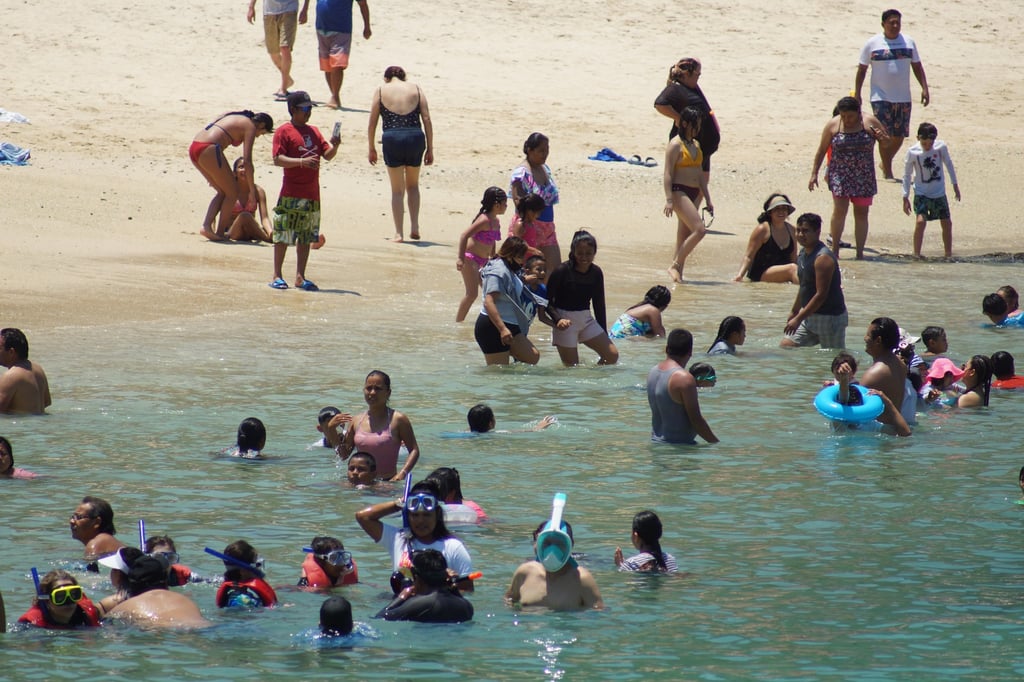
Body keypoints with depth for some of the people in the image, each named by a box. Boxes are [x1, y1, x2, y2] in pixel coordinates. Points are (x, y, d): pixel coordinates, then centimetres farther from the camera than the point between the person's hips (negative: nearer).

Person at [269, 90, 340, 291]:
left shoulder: (314, 131, 15)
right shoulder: (284, 132, -4)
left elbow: (327, 155, 13)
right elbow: (277, 159, -14)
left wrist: (334, 146, -8)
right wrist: (302, 162, -25)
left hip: (312, 195, 6)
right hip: (291, 194, -6)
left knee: (306, 237, 8)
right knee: (283, 236, -3)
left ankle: (300, 277, 14)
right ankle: (277, 276, 4)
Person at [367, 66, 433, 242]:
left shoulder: (381, 91, 9)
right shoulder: (415, 89, 12)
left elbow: (372, 123, 5)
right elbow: (427, 120, 4)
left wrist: (372, 149, 14)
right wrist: (430, 149, 7)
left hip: (392, 138, -1)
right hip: (415, 137, 1)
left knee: (397, 190, 9)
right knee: (413, 185, 22)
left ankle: (399, 233, 5)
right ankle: (414, 227, 12)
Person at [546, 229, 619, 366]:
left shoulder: (596, 273, 1)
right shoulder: (562, 271, -14)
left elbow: (599, 304, 10)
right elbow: (547, 301, -12)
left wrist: (604, 335, 11)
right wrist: (558, 320, -30)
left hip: (586, 319, 5)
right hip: (565, 322, -5)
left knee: (612, 355, -4)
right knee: (571, 367, -8)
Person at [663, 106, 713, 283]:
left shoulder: (696, 145, 17)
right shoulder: (675, 145, -7)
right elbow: (668, 173, -12)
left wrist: (707, 200, 20)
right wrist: (669, 200, -19)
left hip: (694, 194, 8)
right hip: (679, 192, -8)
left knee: (683, 238, 6)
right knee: (699, 230, -19)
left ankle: (678, 274, 8)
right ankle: (675, 266, -13)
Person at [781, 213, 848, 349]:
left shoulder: (823, 258, -22)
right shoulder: (803, 253, 7)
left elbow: (821, 295, -26)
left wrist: (798, 318, -26)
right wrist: (794, 312, 28)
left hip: (830, 317, -9)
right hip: (809, 315, 9)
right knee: (785, 346, 2)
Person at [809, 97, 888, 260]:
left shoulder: (869, 122, -1)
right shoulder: (833, 125, -1)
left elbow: (888, 141, 8)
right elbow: (821, 150, 5)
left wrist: (881, 136, -15)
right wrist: (814, 174, 3)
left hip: (863, 177, 1)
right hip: (840, 174, -1)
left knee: (861, 213, 4)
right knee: (840, 210, -14)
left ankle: (860, 253, 10)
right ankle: (834, 250, -5)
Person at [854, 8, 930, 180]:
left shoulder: (909, 42, 7)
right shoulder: (872, 44, -3)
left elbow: (917, 67, 13)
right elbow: (861, 70, 2)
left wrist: (924, 88, 4)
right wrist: (857, 94, -2)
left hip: (903, 98, 4)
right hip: (880, 97, -4)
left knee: (899, 136, 7)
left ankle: (886, 163, 31)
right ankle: (887, 172, -1)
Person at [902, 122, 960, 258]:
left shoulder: (941, 147, -10)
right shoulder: (912, 152, -15)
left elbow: (949, 164, 7)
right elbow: (907, 174, -4)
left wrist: (955, 185, 13)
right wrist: (905, 197, -3)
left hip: (939, 193, 3)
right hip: (921, 194, -3)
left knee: (947, 223, 7)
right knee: (920, 221, -22)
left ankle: (948, 254, 23)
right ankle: (916, 255, -15)